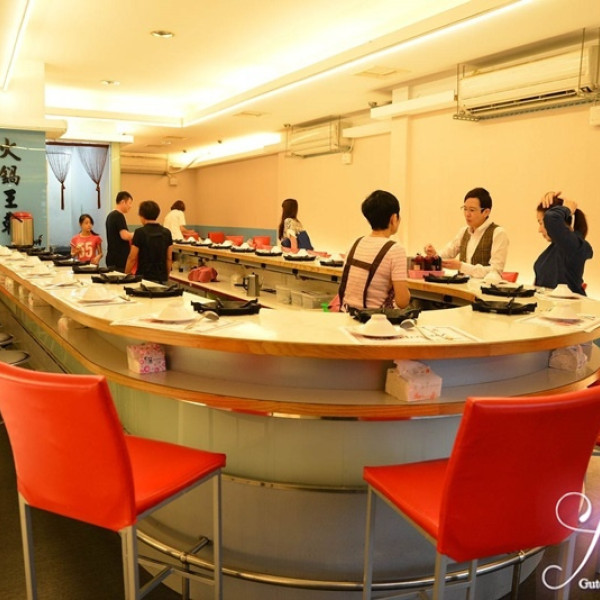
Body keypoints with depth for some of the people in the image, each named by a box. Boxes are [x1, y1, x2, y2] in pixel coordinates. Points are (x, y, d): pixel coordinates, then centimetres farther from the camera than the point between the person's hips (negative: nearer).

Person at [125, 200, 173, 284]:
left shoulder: (140, 232, -9)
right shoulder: (167, 232, 4)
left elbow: (132, 258, -8)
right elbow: (169, 258, 8)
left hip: (144, 277, -4)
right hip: (162, 278, 4)